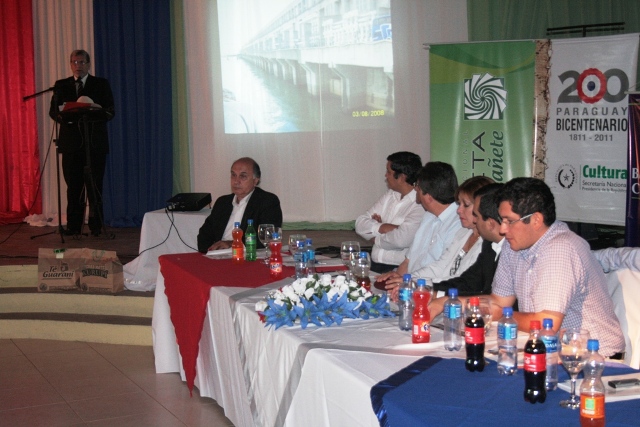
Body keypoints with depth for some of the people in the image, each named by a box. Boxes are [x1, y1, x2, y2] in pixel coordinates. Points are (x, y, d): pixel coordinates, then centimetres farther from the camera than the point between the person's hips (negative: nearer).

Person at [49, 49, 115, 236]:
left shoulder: (101, 84, 8)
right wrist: (65, 116, -14)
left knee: (95, 186, -2)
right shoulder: (61, 85, 13)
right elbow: (53, 111, 8)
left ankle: (96, 226, 3)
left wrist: (95, 109, -19)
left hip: (95, 142, -1)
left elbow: (110, 112, 1)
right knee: (73, 187, 1)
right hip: (71, 142, 2)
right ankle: (73, 226, 5)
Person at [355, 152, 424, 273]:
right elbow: (360, 224, 9)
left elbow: (401, 239, -24)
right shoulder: (390, 196, 14)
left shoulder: (421, 204, -11)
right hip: (374, 265, 7)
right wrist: (381, 227, -11)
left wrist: (376, 238, -4)